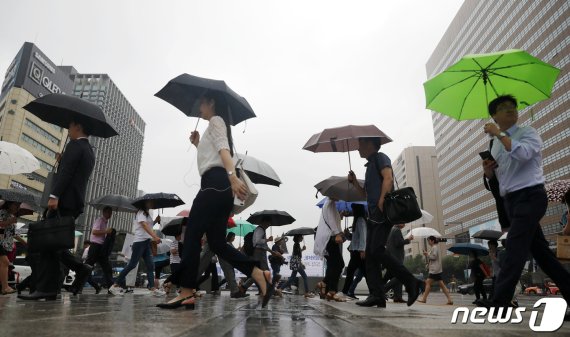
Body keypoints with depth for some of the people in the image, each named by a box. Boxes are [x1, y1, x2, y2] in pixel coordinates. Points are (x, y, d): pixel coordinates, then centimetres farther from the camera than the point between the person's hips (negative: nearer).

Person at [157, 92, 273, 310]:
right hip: (219, 187, 10)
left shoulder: (215, 120, 4)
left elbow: (224, 149, -17)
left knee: (192, 235, -9)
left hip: (215, 184, -10)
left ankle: (187, 292, -9)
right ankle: (260, 275, -6)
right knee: (217, 242, 3)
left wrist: (232, 176, -31)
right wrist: (198, 145, 31)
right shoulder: (216, 125, 34)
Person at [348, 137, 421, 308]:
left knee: (377, 250, -19)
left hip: (383, 213, -9)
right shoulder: (370, 165, 28)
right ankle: (376, 295, 0)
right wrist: (354, 182, 17)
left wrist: (381, 202, -24)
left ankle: (411, 282, -9)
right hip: (373, 215, 9)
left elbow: (388, 178, -16)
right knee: (370, 254, 1)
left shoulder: (380, 157, 3)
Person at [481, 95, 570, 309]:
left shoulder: (528, 133, -1)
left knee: (515, 247, -15)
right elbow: (496, 176, 22)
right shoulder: (495, 145, 17)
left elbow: (523, 153, -24)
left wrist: (498, 134, -16)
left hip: (530, 196, -8)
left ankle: (500, 301, -16)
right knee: (539, 250, 11)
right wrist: (487, 171, 0)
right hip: (511, 200, 8)